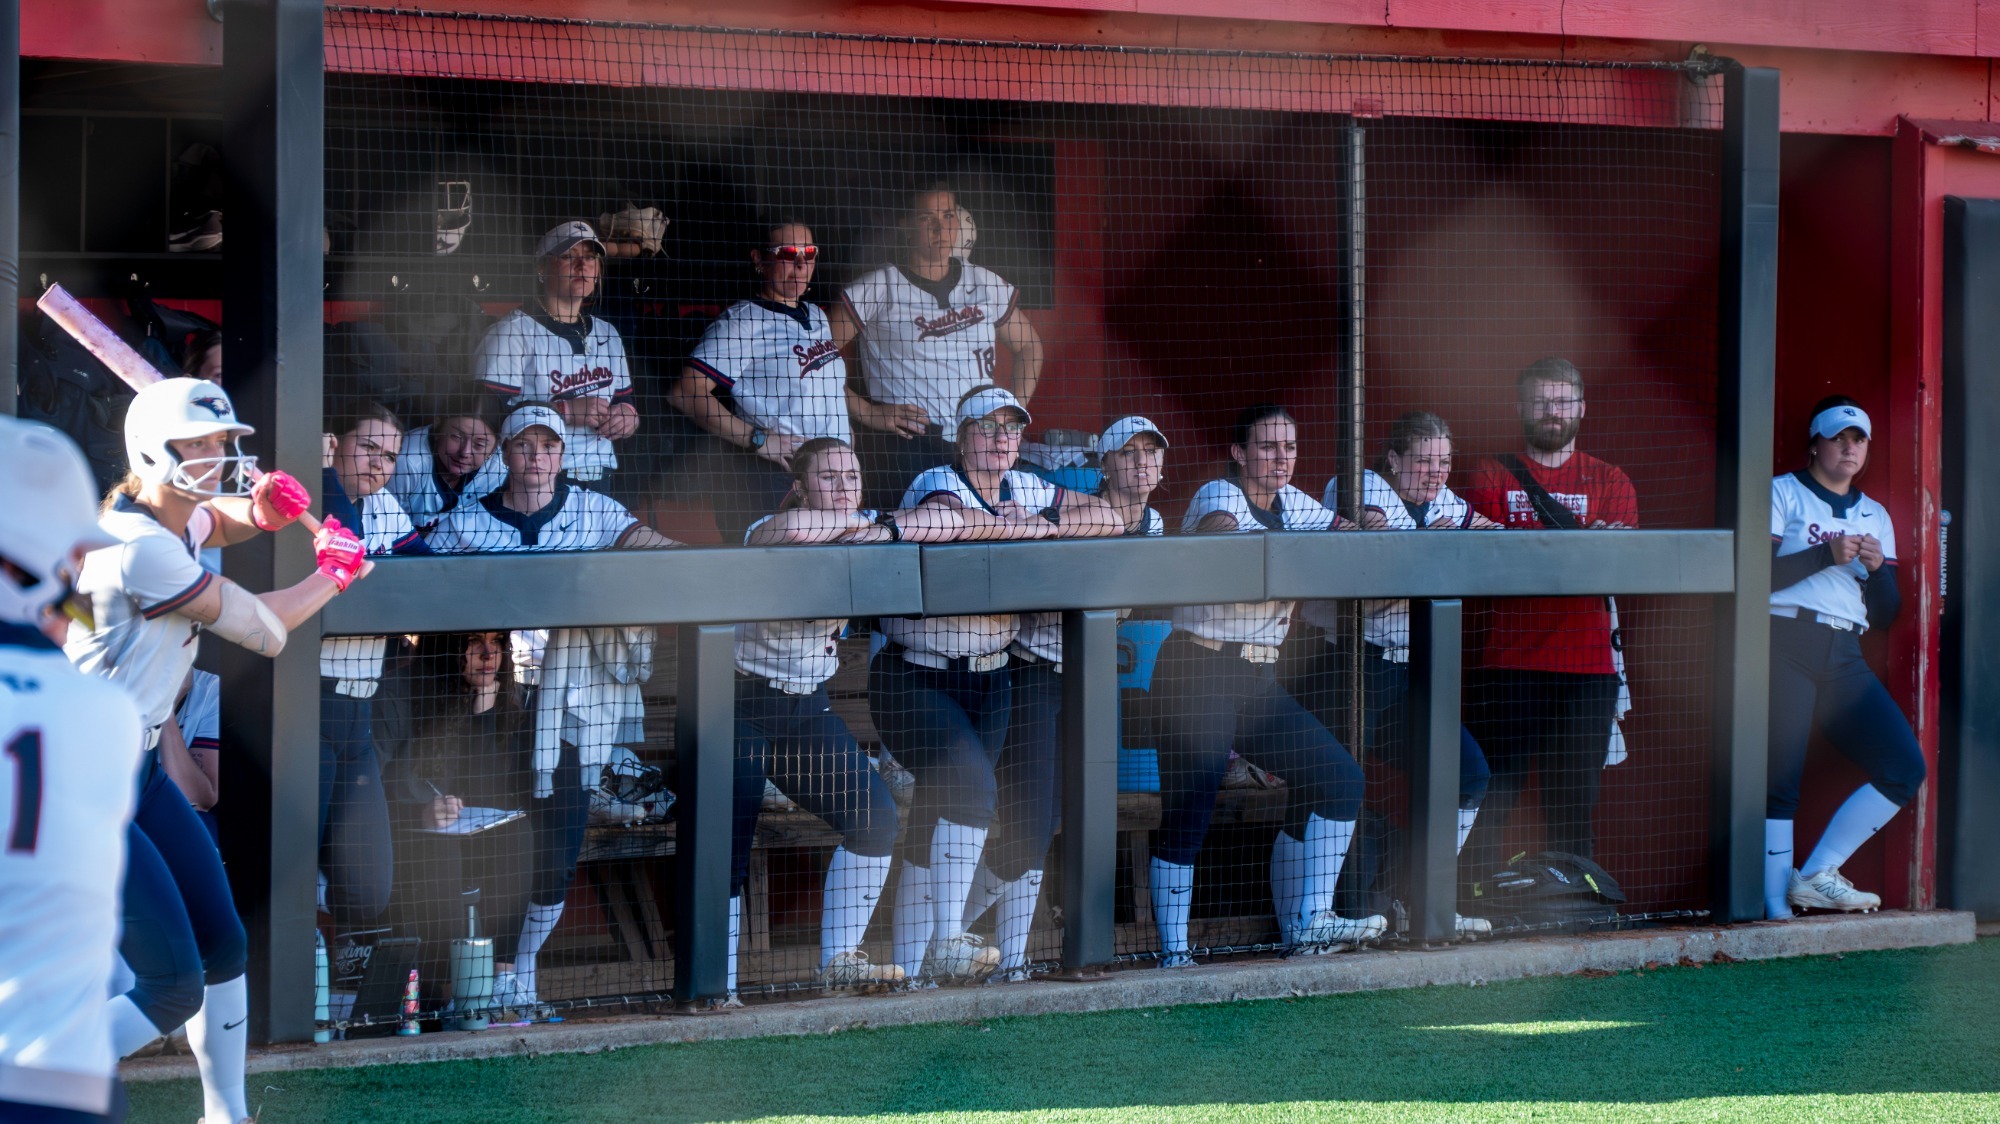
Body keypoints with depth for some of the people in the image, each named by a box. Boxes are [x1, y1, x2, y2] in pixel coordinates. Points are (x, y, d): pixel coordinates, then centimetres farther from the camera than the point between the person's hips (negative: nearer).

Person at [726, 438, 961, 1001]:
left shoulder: (863, 531, 0)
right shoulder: (768, 535, -18)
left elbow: (949, 520, -7)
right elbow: (791, 528, -43)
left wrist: (888, 527, -22)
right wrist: (855, 523, -25)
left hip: (809, 705, 7)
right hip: (741, 704, -7)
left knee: (875, 818, 1)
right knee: (727, 847, -11)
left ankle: (838, 959, 13)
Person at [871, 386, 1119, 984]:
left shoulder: (1023, 489, 8)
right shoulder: (937, 483, -13)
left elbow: (1106, 518, 10)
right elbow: (952, 519, -37)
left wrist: (1040, 525, -8)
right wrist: (1016, 529, -19)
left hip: (988, 678, 6)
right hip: (913, 676, -6)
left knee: (936, 821, 4)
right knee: (970, 786, -24)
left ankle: (912, 965, 7)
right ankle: (945, 941, -20)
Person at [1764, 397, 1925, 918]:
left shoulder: (1875, 517, 22)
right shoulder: (1783, 493, 7)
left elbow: (1886, 614, 17)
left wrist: (1878, 568, -2)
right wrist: (1827, 554, -12)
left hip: (1843, 659, 5)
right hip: (1785, 647, -5)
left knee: (1905, 769, -8)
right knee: (1780, 781, -12)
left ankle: (1815, 876, -3)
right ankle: (1777, 908, -9)